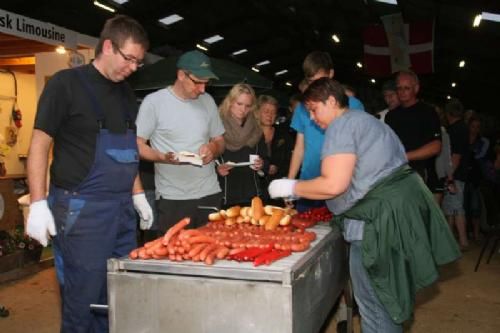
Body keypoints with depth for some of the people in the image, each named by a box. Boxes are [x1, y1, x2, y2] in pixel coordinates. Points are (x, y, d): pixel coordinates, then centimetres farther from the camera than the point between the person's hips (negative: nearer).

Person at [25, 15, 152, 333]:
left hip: (123, 208, 6)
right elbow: (40, 143, -9)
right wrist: (38, 204, -15)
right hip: (81, 208, -6)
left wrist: (137, 195, 15)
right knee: (84, 297, 2)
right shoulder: (67, 83, -7)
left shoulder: (126, 92, 12)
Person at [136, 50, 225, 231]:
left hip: (210, 194, 5)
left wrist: (213, 148, -7)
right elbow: (137, 144, -5)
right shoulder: (154, 101, -7)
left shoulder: (208, 101, 9)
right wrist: (163, 157, -23)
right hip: (173, 198, -4)